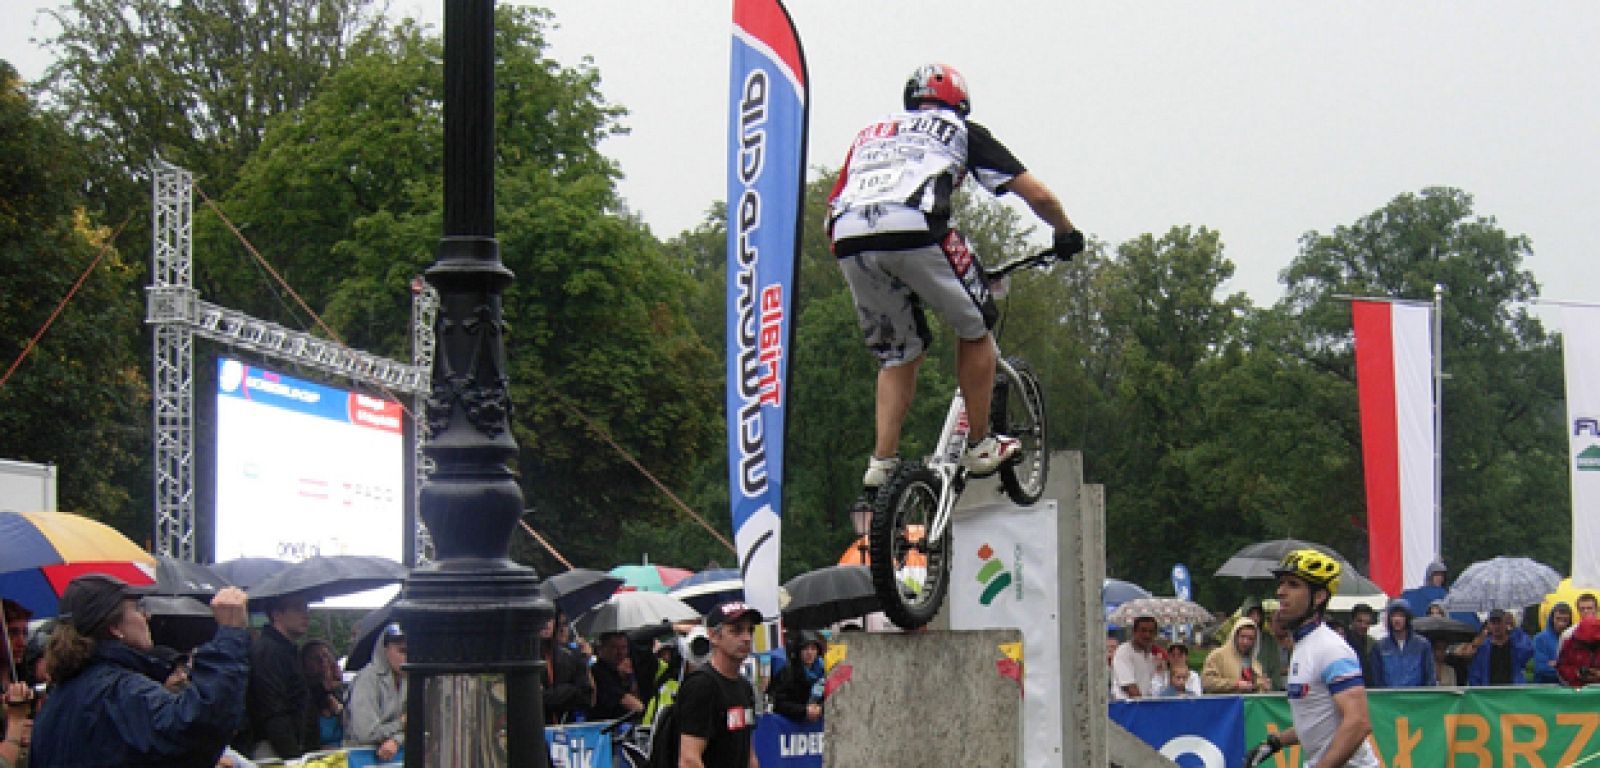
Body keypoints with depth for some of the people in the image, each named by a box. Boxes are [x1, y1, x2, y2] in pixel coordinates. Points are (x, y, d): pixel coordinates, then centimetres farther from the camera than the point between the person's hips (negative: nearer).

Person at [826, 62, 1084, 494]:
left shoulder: (871, 132, 36)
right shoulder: (962, 130, 25)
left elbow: (833, 214, 31)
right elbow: (1038, 195, 22)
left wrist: (858, 270, 42)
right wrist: (1067, 233, 40)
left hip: (849, 240, 4)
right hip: (914, 229, -4)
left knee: (896, 356, 21)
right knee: (974, 328, 19)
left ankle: (881, 464, 12)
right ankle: (981, 448, 20)